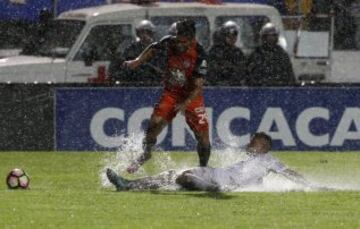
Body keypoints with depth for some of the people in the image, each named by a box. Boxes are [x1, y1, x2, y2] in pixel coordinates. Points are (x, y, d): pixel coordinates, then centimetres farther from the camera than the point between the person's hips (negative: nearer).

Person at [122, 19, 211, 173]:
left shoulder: (199, 55, -24)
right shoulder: (169, 43, -14)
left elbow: (198, 87, -23)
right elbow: (153, 49, 11)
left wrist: (185, 104, -36)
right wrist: (138, 61, -1)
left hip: (191, 96, -2)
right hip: (171, 92, 2)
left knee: (203, 135, -6)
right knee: (156, 121, -18)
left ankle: (203, 168, 15)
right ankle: (146, 153, 6)